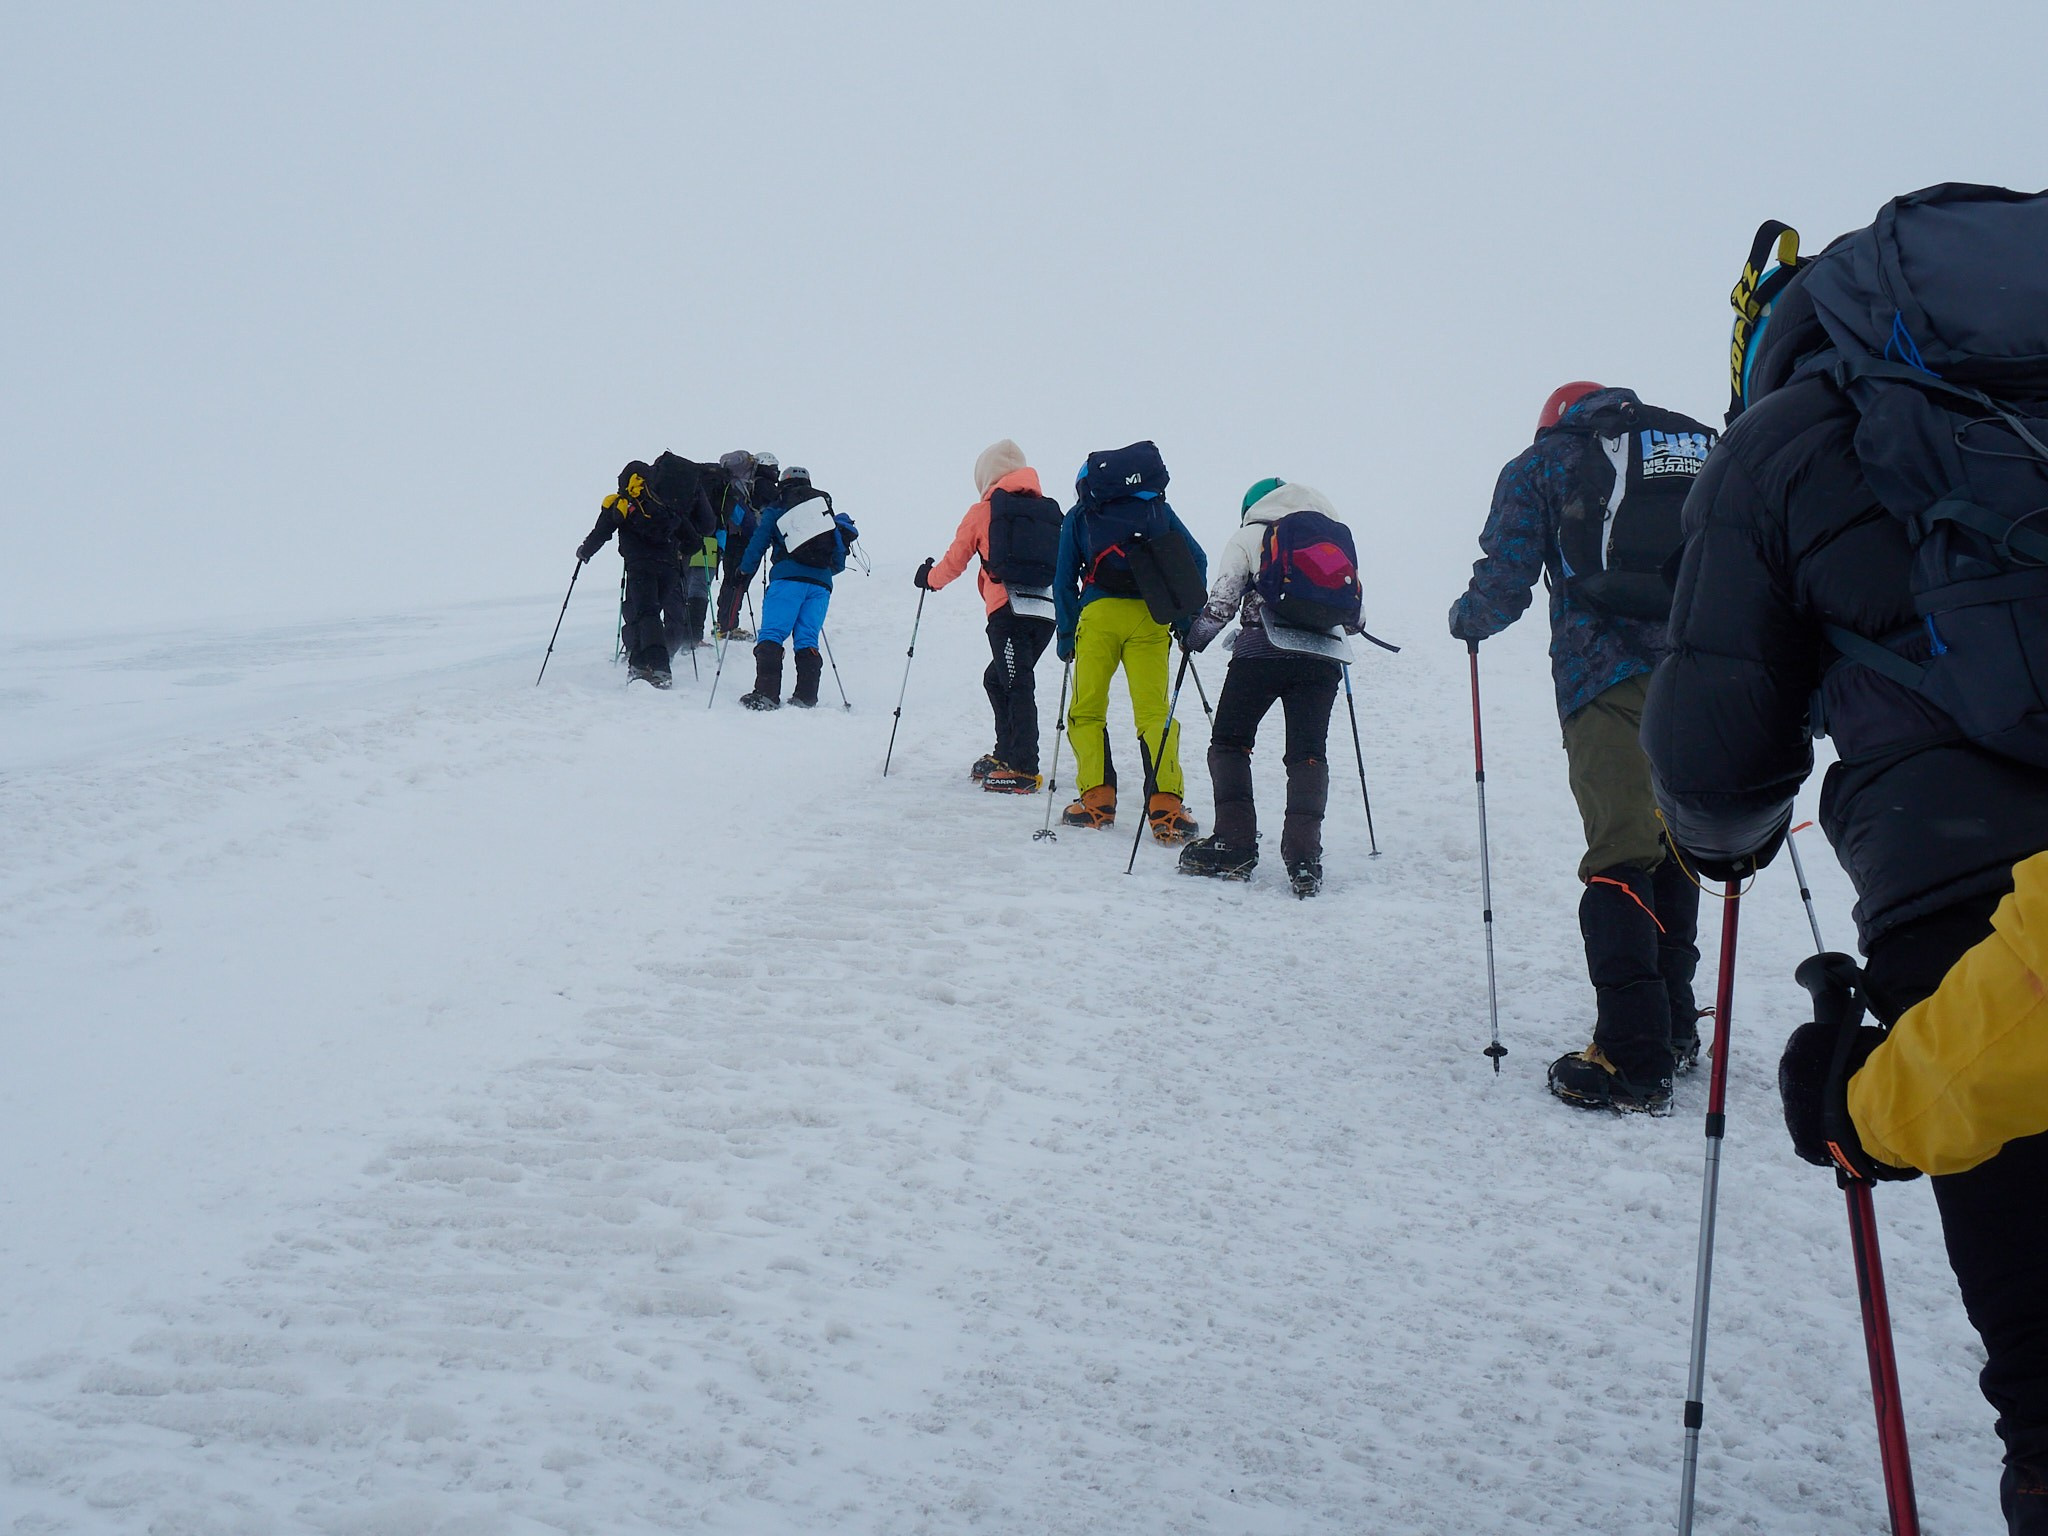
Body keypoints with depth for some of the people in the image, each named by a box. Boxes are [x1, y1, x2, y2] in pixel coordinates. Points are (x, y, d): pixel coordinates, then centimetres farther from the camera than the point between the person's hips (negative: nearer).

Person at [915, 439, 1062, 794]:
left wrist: (930, 577, 31)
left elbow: (955, 559, 12)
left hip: (1009, 609, -6)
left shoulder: (983, 512, 4)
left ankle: (1023, 770, -11)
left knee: (1016, 686, -8)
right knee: (997, 678, 20)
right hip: (1046, 611, 6)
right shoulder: (1049, 510, 16)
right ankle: (1007, 754, 25)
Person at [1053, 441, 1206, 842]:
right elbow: (1196, 560, 12)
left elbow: (1064, 579, 12)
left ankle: (1096, 798, -2)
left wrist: (1065, 635, 14)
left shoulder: (1079, 515, 17)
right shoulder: (1157, 508, 20)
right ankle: (1166, 806, -15)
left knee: (1086, 711, 9)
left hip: (1099, 614, -1)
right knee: (1154, 711, -1)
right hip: (1150, 617, 1)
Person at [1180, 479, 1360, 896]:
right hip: (1321, 658, 3)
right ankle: (1304, 856, -7)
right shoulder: (1336, 537, 18)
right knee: (1308, 752, 6)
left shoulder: (1249, 536, 8)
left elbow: (1221, 602, -2)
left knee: (1229, 742, 10)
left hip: (1261, 653, -3)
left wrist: (1194, 637, 14)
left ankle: (1234, 845, 2)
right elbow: (1356, 617, 14)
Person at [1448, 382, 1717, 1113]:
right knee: (1676, 853, 16)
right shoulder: (1702, 448, 22)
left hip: (1610, 680, -4)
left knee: (1619, 860, -5)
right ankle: (1675, 1031, 25)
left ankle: (1633, 1059, -11)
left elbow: (1504, 582, 5)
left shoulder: (1545, 462, 11)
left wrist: (1466, 619, 25)